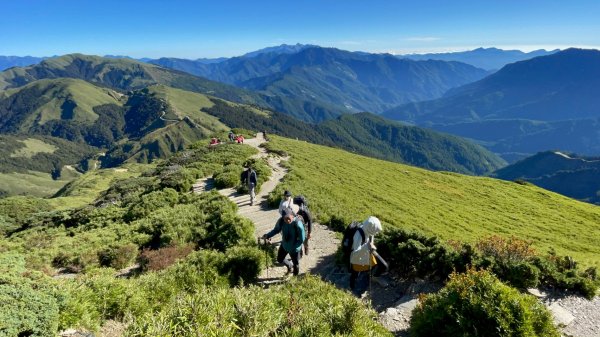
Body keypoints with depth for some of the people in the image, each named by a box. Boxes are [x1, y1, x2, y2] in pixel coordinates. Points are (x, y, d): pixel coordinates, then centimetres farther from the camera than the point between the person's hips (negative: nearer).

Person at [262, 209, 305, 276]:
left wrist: (292, 248, -22)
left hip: (295, 248, -4)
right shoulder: (281, 221, -21)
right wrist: (268, 235, -19)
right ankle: (290, 266, 56)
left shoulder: (298, 224, -34)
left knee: (296, 264, 18)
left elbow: (301, 239, -25)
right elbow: (276, 230, -3)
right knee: (279, 259, 25)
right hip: (284, 245, 5)